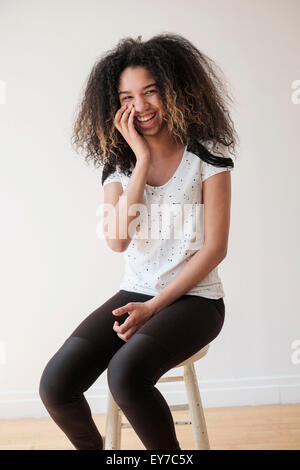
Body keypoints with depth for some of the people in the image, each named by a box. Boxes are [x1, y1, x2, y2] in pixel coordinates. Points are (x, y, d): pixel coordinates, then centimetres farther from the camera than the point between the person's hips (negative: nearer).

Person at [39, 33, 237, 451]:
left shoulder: (207, 156, -5)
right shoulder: (118, 163, 6)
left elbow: (215, 248, -9)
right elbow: (117, 240, -10)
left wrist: (153, 306, -13)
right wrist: (143, 159, -13)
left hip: (194, 297, -4)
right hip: (135, 293, 4)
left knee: (125, 373, -32)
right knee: (55, 385, -16)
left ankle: (170, 452, -3)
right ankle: (92, 445, 17)